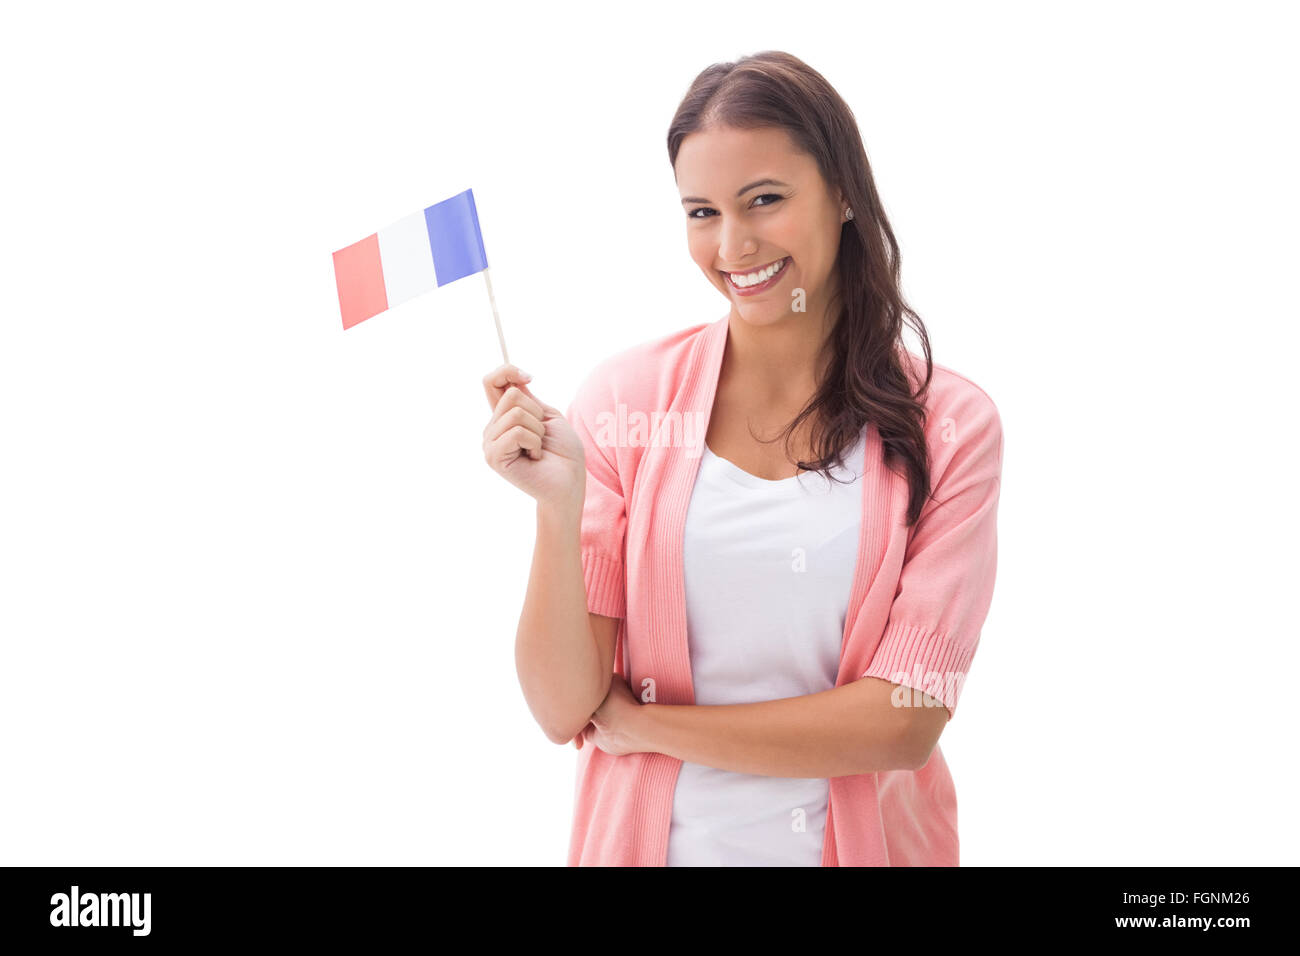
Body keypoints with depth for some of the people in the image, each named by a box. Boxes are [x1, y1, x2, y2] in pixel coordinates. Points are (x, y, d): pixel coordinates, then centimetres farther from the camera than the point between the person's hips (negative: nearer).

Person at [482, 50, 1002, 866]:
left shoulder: (951, 424, -11)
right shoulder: (625, 397, -10)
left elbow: (904, 723, -15)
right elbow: (564, 711, -11)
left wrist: (646, 721, -13)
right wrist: (558, 507, -26)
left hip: (862, 841, 0)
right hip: (654, 839, 1)